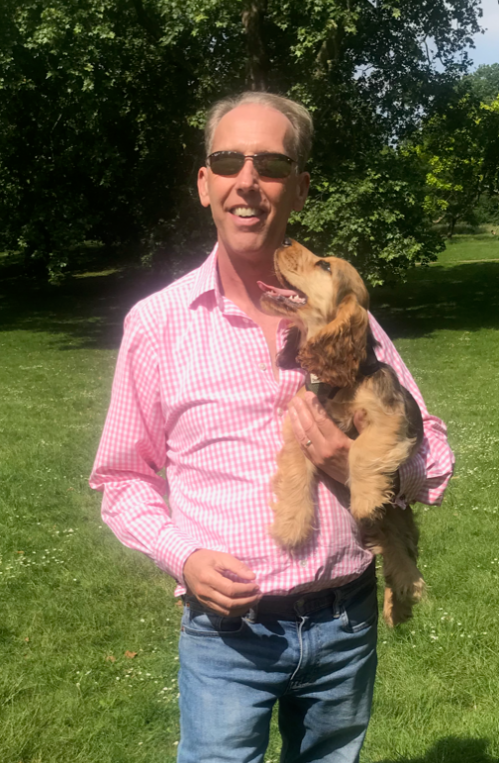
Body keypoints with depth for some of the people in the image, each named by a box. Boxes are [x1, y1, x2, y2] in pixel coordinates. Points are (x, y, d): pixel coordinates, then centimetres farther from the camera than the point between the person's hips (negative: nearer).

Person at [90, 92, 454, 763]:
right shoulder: (156, 324, -5)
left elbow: (433, 461, 6)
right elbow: (124, 479, 4)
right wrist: (182, 556, -13)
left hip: (346, 624, 3)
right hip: (226, 628, -2)